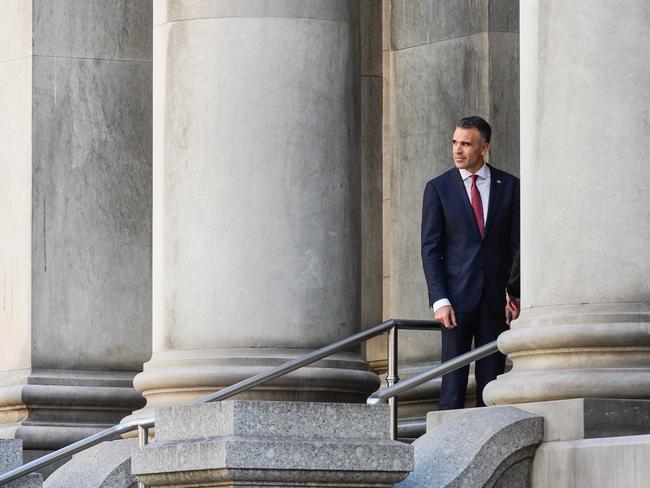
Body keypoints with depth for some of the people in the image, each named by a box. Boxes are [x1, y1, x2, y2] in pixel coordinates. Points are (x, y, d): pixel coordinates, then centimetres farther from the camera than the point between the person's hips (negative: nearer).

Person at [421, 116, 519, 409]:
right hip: (457, 297, -2)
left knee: (491, 380, 2)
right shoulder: (438, 188, 3)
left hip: (496, 298, 2)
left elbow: (517, 243, 8)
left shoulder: (509, 186, 7)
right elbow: (430, 249, 0)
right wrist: (439, 300, -10)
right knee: (453, 380, -6)